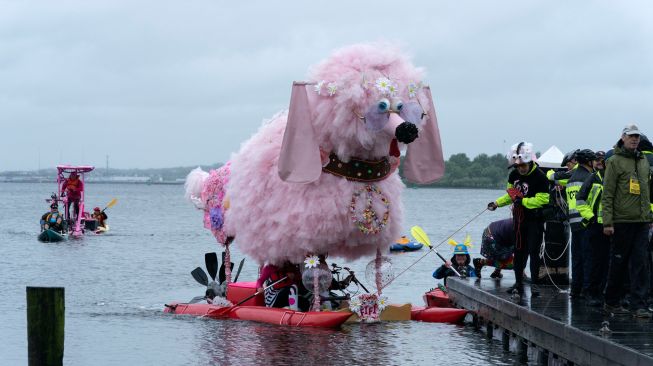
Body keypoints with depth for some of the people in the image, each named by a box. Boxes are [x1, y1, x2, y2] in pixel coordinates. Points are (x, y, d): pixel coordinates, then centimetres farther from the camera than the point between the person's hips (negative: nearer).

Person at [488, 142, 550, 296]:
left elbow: (543, 199, -20)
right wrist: (497, 203, 6)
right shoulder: (514, 175, 6)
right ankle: (519, 283, 19)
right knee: (519, 250, 11)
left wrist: (523, 201, -19)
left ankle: (534, 284, -4)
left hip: (535, 220, -7)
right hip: (519, 218, 7)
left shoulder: (539, 176, -16)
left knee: (533, 251, -8)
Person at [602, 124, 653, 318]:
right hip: (622, 221, -5)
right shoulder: (615, 162, -3)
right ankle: (611, 302, 16)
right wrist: (607, 221, -13)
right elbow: (607, 194, -7)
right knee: (619, 262, 3)